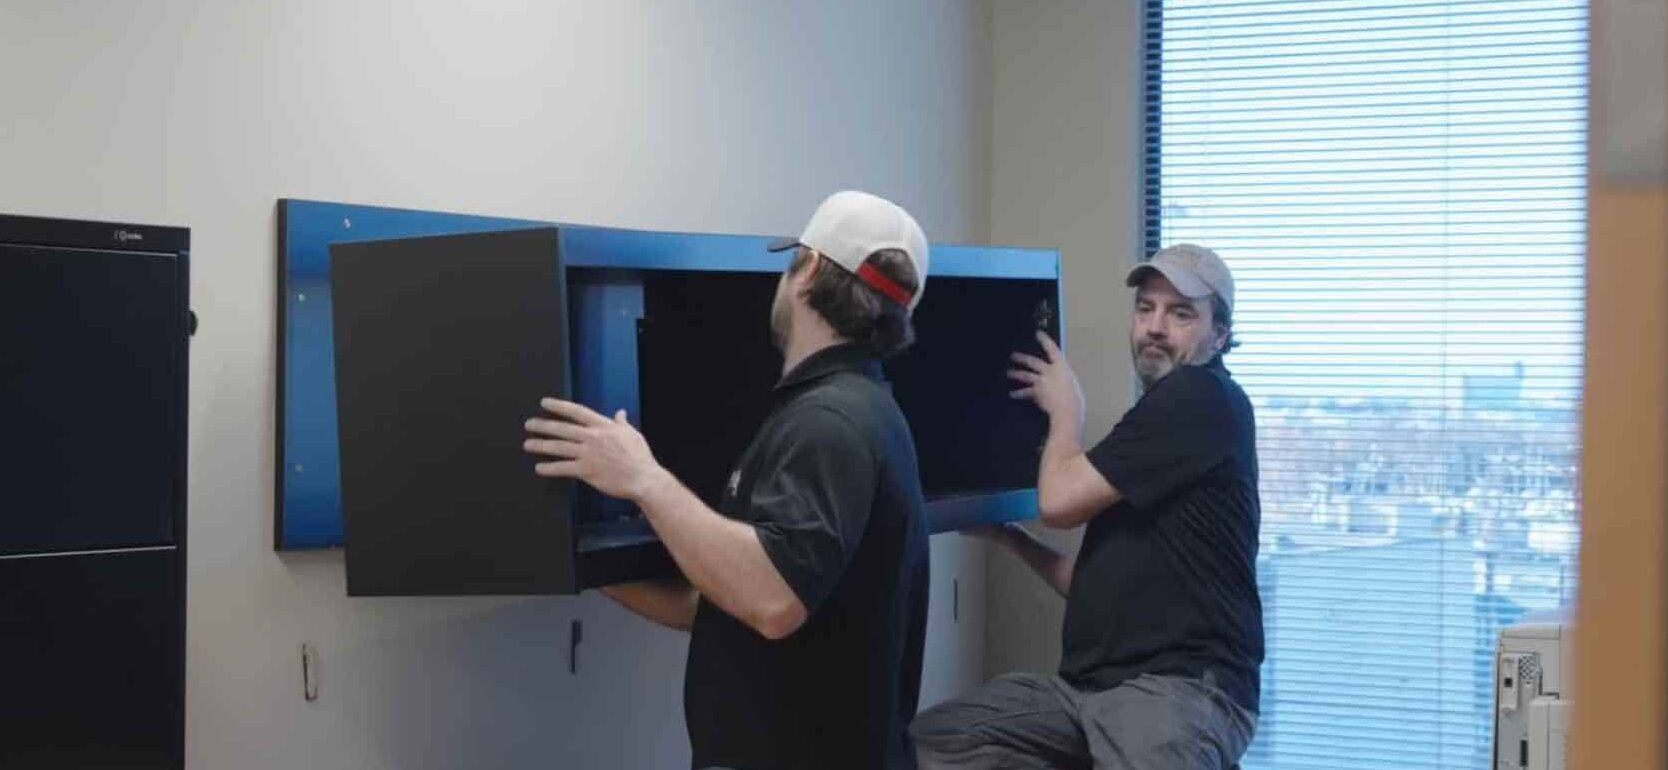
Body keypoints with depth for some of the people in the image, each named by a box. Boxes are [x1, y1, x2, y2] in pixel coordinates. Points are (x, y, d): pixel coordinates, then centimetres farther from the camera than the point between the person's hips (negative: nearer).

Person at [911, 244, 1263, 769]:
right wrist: (1004, 535, 23)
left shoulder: (1204, 399, -6)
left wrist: (1066, 408, 8)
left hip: (1182, 684, -9)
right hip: (1090, 683, 9)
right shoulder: (1157, 419, 24)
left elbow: (1059, 500, -10)